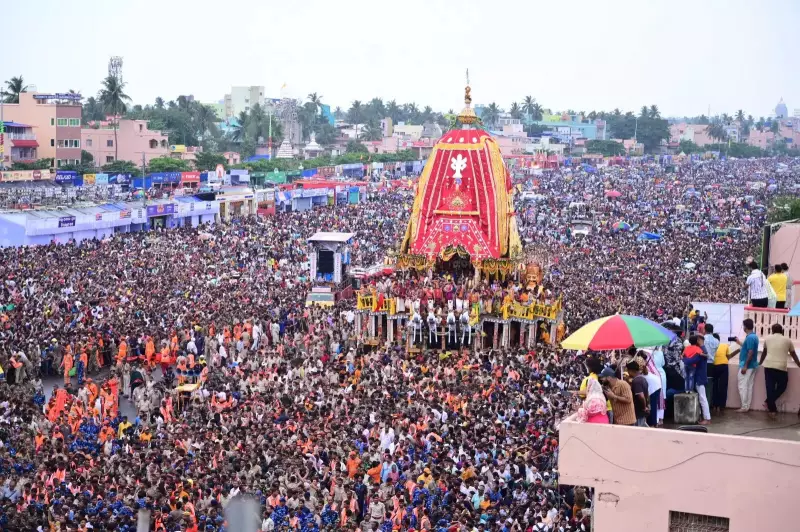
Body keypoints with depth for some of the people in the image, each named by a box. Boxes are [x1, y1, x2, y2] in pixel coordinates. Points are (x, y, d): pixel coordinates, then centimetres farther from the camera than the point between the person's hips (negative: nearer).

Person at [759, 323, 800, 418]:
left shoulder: (767, 339, 13)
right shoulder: (787, 340, 10)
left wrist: (760, 362, 42)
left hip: (768, 366, 2)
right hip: (781, 367, -2)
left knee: (770, 388, 4)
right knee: (782, 387, 16)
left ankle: (772, 410, 3)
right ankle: (769, 402, 6)